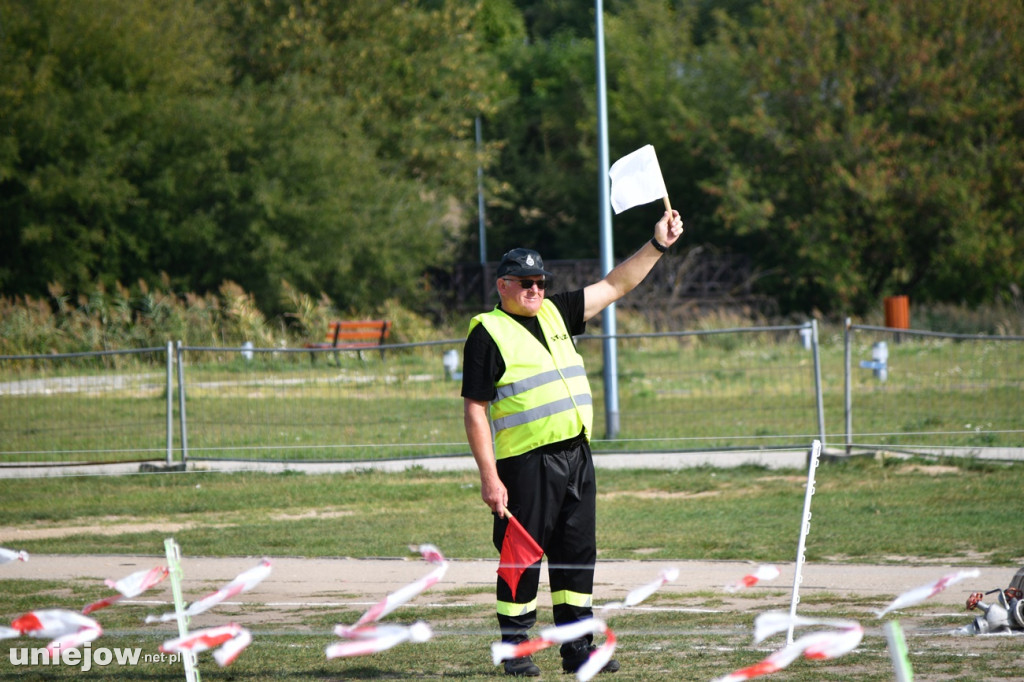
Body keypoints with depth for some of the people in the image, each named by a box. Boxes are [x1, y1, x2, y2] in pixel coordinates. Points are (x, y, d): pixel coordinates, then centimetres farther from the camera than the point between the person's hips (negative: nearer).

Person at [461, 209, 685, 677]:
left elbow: (614, 287, 21)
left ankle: (577, 648, 12)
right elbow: (474, 411, -9)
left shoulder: (554, 313, 15)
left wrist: (657, 246, 12)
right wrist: (489, 478, -15)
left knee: (578, 555, 7)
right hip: (526, 463, -7)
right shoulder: (487, 331, -5)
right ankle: (514, 650, 7)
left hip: (575, 457, 7)